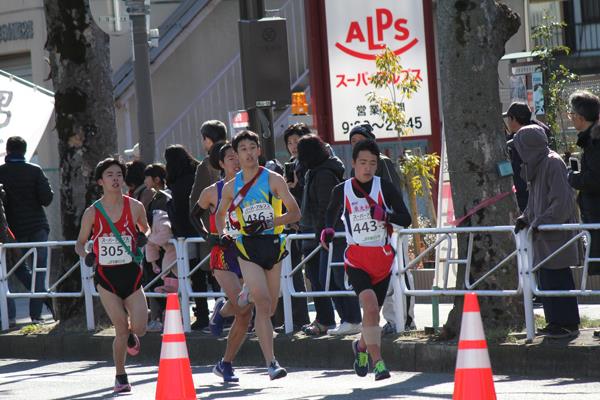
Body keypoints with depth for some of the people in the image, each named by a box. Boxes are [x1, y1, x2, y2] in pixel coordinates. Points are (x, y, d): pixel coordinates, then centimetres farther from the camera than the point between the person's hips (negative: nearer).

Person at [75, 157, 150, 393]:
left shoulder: (135, 207, -1)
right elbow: (80, 243, 8)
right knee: (121, 328, -9)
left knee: (139, 328, -10)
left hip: (131, 274, 1)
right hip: (106, 276, -1)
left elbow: (146, 229, 17)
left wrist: (144, 237, -6)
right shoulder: (92, 212, -3)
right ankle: (120, 377, 10)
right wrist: (86, 255, -13)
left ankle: (131, 335, 30)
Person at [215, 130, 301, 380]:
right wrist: (222, 234, 7)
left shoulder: (274, 180, 0)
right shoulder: (231, 187, 6)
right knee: (263, 304, -17)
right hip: (248, 247, -1)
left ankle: (248, 296, 44)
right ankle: (271, 363, -19)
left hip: (273, 245, 1)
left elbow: (295, 213, -3)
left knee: (268, 309, 8)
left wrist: (270, 222, -16)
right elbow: (220, 214, 24)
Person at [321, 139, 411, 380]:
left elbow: (406, 220, -7)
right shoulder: (342, 191, 1)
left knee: (373, 311, 13)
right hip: (356, 258, -2)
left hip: (383, 257, 2)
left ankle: (361, 346, 44)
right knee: (370, 306, -23)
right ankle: (378, 362, -23)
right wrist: (328, 230, 4)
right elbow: (331, 211, 23)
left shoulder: (385, 188, -3)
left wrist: (385, 215, -25)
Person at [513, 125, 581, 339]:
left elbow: (562, 201, -19)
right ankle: (556, 322, 18)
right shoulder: (537, 165, 13)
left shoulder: (553, 164, -15)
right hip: (543, 235, 9)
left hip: (556, 235, -9)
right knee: (546, 279, 11)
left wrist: (540, 223, -19)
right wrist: (526, 218, 8)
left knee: (557, 279, -6)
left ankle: (568, 324, -1)